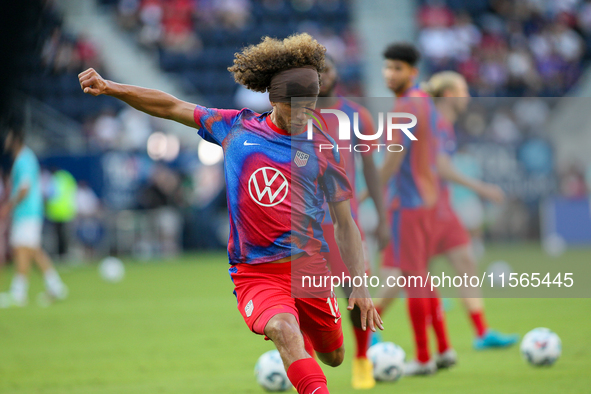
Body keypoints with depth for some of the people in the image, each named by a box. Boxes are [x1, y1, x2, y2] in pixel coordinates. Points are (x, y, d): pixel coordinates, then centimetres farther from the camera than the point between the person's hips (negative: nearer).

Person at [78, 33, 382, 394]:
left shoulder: (321, 149, 4)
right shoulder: (236, 128, 4)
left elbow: (345, 223, 7)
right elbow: (171, 107, 10)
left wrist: (361, 286, 1)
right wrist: (109, 88, 1)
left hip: (309, 268, 2)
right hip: (254, 272, -2)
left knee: (333, 357, 13)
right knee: (283, 330, -32)